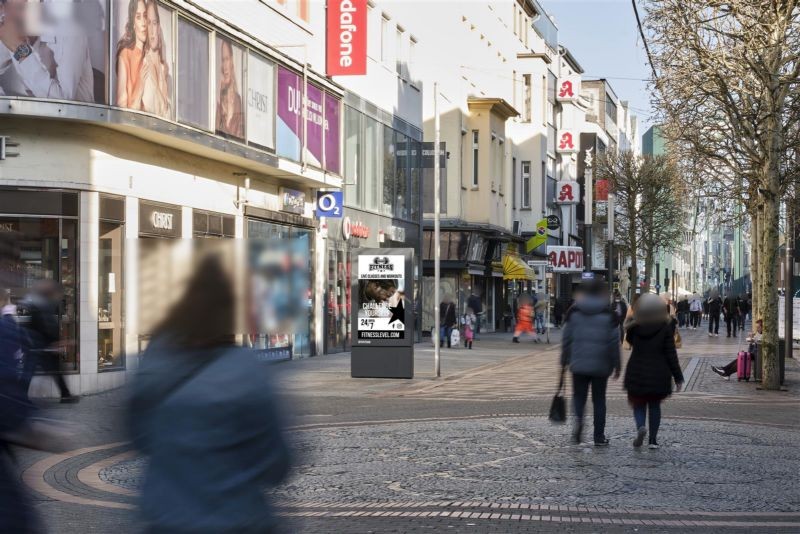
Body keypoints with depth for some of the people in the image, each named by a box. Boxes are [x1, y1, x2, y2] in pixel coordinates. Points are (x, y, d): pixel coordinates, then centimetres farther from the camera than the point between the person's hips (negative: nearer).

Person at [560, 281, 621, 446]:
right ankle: (599, 437, 11)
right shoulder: (608, 314, -4)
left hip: (578, 364, 1)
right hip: (601, 365, -1)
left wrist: (564, 361, 10)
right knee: (599, 399, 9)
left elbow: (566, 338, 3)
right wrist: (616, 365, 3)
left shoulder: (574, 312, 2)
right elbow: (614, 342, -4)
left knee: (579, 395, 12)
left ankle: (578, 418, -18)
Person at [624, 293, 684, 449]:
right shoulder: (665, 327, -8)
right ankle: (653, 439, 14)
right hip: (658, 374, 0)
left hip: (637, 373, 0)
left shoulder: (634, 327, -5)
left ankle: (640, 427, -18)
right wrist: (678, 377, -1)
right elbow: (671, 354, -7)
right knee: (655, 405, 14)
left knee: (638, 404, 11)